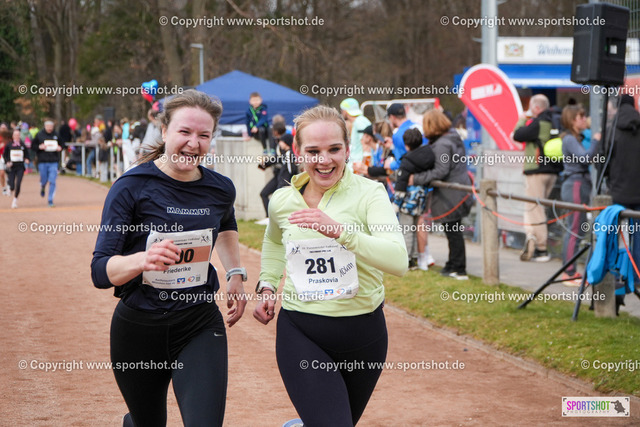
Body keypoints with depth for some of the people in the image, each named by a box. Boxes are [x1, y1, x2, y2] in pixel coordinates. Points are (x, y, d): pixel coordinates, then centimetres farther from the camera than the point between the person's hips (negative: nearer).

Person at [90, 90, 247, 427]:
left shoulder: (221, 189, 0)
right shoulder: (131, 188, -12)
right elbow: (100, 271, -18)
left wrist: (235, 274, 12)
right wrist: (142, 260, -37)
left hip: (200, 326, 2)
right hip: (138, 328, -2)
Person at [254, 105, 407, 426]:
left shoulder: (368, 193, -11)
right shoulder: (282, 201, 0)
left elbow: (398, 261, -27)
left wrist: (338, 229, -35)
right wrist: (267, 286, 11)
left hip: (363, 331, 0)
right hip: (301, 334, 0)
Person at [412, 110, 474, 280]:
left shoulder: (442, 145, -19)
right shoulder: (454, 137, 11)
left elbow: (440, 172, -24)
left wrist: (417, 179, -19)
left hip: (450, 195, -10)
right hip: (460, 189, 10)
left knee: (453, 231, -3)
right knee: (453, 231, 16)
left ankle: (459, 270, 2)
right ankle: (452, 266, 25)